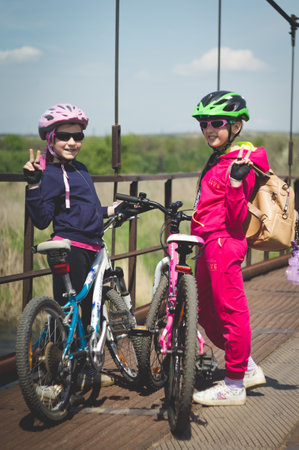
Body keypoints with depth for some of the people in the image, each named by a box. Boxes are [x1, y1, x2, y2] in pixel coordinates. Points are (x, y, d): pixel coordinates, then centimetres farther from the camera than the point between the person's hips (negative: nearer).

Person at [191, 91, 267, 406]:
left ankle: (234, 385, 5)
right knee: (206, 312, 16)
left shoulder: (240, 164, -12)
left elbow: (237, 217, -18)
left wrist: (237, 183, -30)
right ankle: (248, 368, 27)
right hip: (209, 245, 10)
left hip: (224, 242, -10)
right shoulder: (217, 161, 15)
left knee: (230, 310, -3)